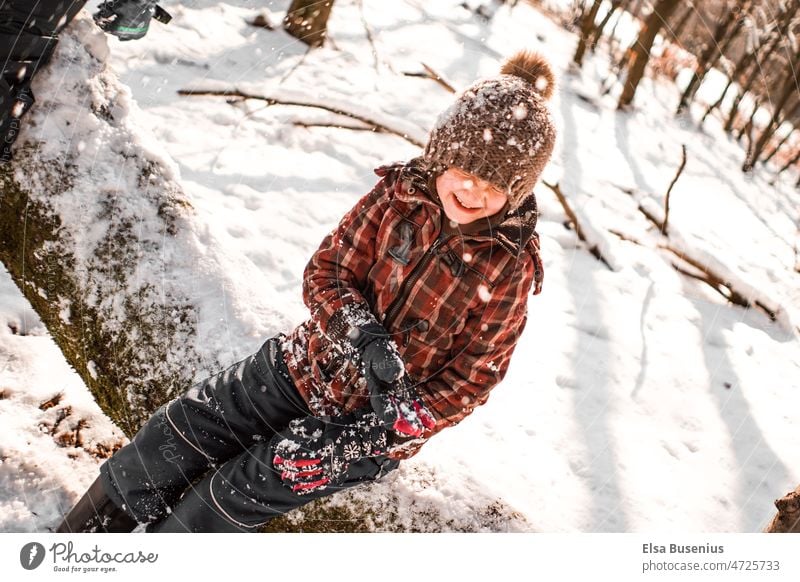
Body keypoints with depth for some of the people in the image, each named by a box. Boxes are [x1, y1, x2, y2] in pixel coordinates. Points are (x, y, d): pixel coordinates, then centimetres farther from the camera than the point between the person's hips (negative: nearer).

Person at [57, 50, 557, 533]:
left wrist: (391, 428, -22)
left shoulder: (510, 268, -17)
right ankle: (92, 525, 24)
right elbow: (326, 271, -7)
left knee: (249, 486, -8)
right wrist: (366, 339, -25)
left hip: (377, 414, -3)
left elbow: (469, 381, -12)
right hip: (309, 364, 4)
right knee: (190, 424, 2)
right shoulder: (402, 192, -10)